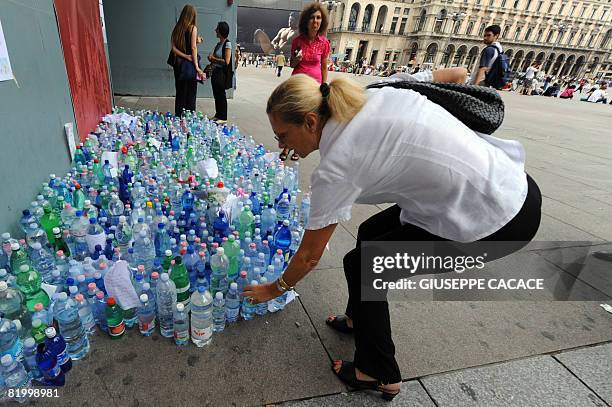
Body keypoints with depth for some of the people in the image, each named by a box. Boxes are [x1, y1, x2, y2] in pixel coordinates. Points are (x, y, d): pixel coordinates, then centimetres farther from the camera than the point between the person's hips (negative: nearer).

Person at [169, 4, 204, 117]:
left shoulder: (177, 28, 9)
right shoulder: (193, 28, -5)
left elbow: (174, 47, 0)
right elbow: (193, 47, -12)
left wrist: (185, 56, -6)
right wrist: (197, 66, -15)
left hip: (178, 63, 5)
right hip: (190, 64, -5)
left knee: (180, 92, 10)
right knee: (191, 93, 0)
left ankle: (178, 117, 14)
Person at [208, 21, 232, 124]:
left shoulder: (227, 44, -11)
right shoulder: (218, 44, 14)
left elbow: (226, 61, -18)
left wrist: (213, 58, -9)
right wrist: (211, 57, 2)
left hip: (221, 73, -8)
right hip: (215, 72, 8)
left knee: (221, 95, -3)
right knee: (216, 95, 12)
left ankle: (223, 117, 5)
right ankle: (217, 115, 22)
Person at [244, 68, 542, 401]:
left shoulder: (336, 166, -20)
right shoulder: (380, 91, -1)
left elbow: (309, 256, -8)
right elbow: (457, 73, 12)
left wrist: (276, 288, 11)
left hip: (497, 221, -9)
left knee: (360, 264, 1)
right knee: (370, 234, 15)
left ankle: (380, 376, 23)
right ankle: (358, 319, 39)